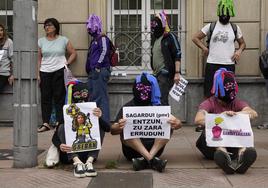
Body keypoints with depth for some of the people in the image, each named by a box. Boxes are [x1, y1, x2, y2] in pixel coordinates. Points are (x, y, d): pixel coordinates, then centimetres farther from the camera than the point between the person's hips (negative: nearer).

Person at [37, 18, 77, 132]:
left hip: (59, 71, -2)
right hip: (45, 72, 2)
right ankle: (45, 123, 5)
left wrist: (67, 63, -3)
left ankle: (59, 122, 5)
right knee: (45, 97, 2)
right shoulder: (41, 41, 10)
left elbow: (73, 53, 10)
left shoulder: (63, 40, 5)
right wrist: (37, 74, 2)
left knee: (59, 97, -1)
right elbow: (38, 59, 8)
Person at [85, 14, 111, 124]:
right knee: (93, 97, 14)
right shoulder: (94, 40, 22)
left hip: (100, 71, -10)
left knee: (101, 97, -11)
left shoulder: (102, 38, -5)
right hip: (93, 72, 10)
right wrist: (89, 68, 16)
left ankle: (105, 122, -9)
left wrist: (98, 65, -21)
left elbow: (104, 52, -20)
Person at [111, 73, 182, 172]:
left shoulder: (158, 106, 6)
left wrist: (176, 123, -30)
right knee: (124, 129, -27)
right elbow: (113, 130, -9)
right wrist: (118, 127, -34)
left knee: (169, 125, -19)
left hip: (155, 147, 1)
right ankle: (152, 160, -36)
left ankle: (146, 159, -33)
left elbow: (179, 123, -4)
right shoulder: (127, 107, 2)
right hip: (132, 149, -1)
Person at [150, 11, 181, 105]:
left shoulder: (170, 37, -7)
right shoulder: (156, 38, 18)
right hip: (157, 74, 9)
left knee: (162, 99, -15)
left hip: (166, 74, -8)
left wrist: (177, 73, -20)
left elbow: (177, 55, -13)